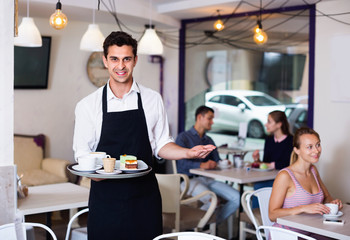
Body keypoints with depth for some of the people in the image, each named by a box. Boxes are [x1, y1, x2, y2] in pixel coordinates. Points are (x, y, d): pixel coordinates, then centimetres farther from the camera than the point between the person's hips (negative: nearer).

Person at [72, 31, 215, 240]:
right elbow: (82, 151, 4)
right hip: (106, 199, -1)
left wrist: (189, 153, -7)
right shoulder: (88, 105, 1)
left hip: (144, 198, 1)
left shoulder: (152, 99, 4)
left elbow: (161, 145, 9)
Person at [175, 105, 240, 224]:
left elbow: (216, 160, 19)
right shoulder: (183, 137, 1)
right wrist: (201, 165, -29)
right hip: (190, 179, -7)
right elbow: (182, 163, -13)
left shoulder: (209, 140, 24)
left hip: (207, 179, 7)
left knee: (237, 198, -13)